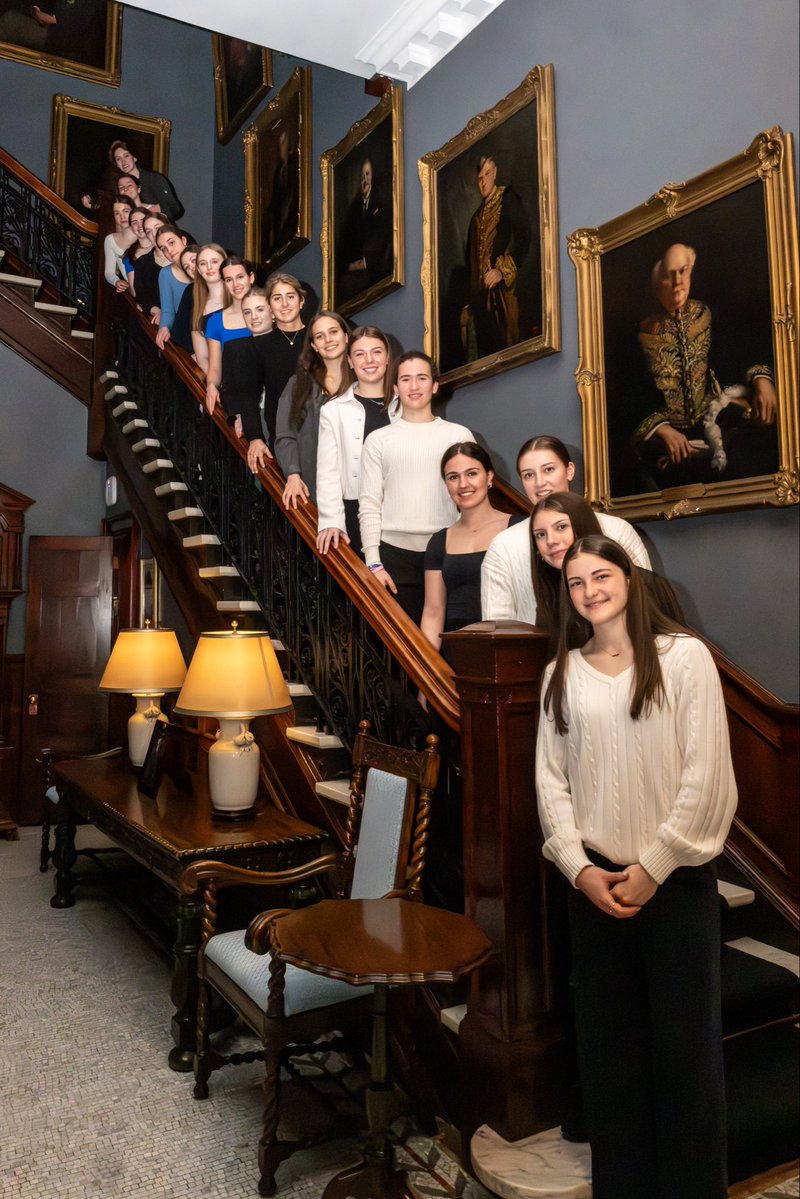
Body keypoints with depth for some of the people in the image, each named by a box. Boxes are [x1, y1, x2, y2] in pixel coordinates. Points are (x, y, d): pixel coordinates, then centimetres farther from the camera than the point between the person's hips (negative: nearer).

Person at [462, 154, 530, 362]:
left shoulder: (508, 198, 2)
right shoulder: (477, 216, 22)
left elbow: (523, 236, -10)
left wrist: (503, 270, -17)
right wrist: (469, 304, 16)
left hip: (502, 290, -7)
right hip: (479, 296, 7)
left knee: (504, 344, -10)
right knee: (484, 348, 4)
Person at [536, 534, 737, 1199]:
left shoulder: (684, 657, -6)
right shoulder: (562, 674, 5)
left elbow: (705, 775, -9)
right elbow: (551, 778, 4)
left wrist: (652, 867, -9)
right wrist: (579, 867, -5)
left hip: (675, 877, -3)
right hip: (595, 880, 3)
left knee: (685, 1039, 7)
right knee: (607, 1041, 13)